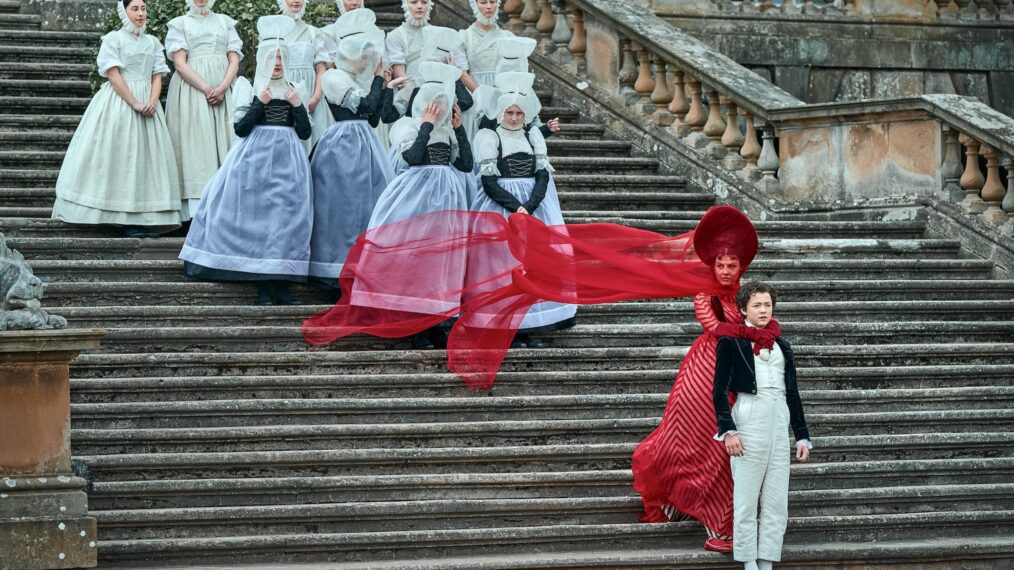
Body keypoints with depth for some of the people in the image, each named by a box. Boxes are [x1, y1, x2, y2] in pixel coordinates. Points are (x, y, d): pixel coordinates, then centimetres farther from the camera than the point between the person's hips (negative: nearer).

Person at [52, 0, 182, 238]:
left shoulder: (153, 42, 14)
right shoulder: (113, 39, -1)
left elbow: (157, 76, 10)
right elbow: (113, 75, -9)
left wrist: (152, 102, -9)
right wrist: (134, 103, -16)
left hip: (148, 103, 6)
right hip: (119, 102, -5)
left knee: (146, 157, 1)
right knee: (121, 156, -8)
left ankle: (143, 218, 0)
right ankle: (124, 219, -9)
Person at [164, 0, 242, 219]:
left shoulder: (225, 22, 17)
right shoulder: (179, 24, 9)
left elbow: (234, 61, 8)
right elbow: (180, 63, -2)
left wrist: (222, 88, -10)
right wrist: (206, 89, -14)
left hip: (223, 92, 3)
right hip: (191, 91, -3)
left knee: (223, 143, -5)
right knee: (196, 144, -11)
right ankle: (198, 214, -19)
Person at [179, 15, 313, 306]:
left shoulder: (293, 90, 13)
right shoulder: (249, 88, 4)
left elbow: (305, 132, 9)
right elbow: (240, 128, -4)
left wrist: (298, 106, -5)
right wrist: (260, 103, -12)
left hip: (288, 159, 3)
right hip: (257, 158, -3)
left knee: (288, 216, -2)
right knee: (258, 215, -7)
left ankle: (282, 285, 0)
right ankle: (263, 287, -4)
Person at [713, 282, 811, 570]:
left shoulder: (782, 346, 18)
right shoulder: (731, 341, 3)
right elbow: (720, 389, -3)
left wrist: (802, 436, 14)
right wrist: (728, 430, -14)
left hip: (780, 422, 5)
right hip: (749, 416, -5)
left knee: (777, 501, 2)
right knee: (746, 498, -4)